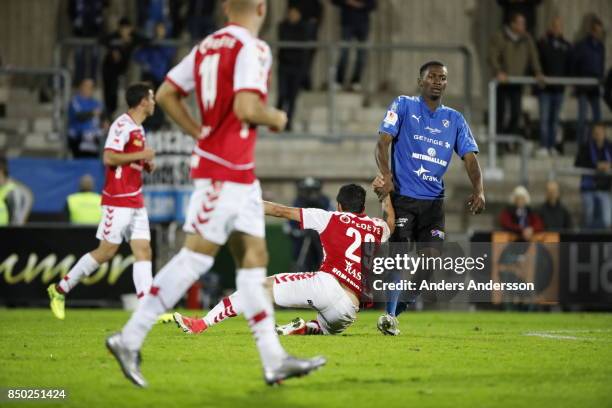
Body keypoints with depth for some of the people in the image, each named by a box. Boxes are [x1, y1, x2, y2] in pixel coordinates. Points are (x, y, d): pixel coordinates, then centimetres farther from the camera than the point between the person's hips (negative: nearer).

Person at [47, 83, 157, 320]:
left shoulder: (138, 129, 16)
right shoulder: (122, 125, -13)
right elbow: (109, 157, -22)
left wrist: (146, 164, 8)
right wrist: (141, 155, -16)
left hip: (136, 201, 9)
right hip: (118, 200, -9)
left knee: (143, 250, -2)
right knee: (106, 251, -5)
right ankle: (60, 289, 8)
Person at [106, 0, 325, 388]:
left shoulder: (208, 46, 12)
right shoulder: (252, 49, -14)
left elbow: (166, 94, 15)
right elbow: (246, 108, -24)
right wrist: (275, 118, -5)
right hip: (226, 170, -9)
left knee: (254, 256, 8)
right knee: (196, 257, -7)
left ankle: (274, 360, 7)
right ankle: (130, 339, -5)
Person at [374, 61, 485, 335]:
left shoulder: (454, 119, 14)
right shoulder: (403, 106, 3)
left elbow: (470, 156, 6)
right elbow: (383, 140, -7)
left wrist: (478, 189, -12)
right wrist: (385, 175, -25)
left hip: (433, 200, 4)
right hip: (402, 196, -4)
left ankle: (393, 313, 12)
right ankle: (389, 315, -3)